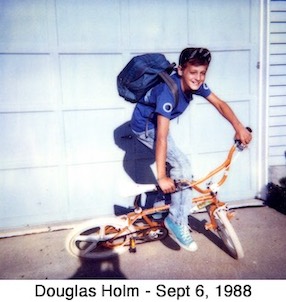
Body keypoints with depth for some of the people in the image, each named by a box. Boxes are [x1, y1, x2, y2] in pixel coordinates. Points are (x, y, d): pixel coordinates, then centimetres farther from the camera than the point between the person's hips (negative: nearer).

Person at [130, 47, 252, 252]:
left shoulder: (196, 84, -13)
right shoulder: (169, 91, -35)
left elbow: (219, 103, -2)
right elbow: (161, 137, -38)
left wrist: (239, 127, -16)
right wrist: (161, 177, -37)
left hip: (157, 122, 8)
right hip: (145, 126, -8)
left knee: (179, 167, 8)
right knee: (183, 166, -16)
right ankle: (178, 223, -4)